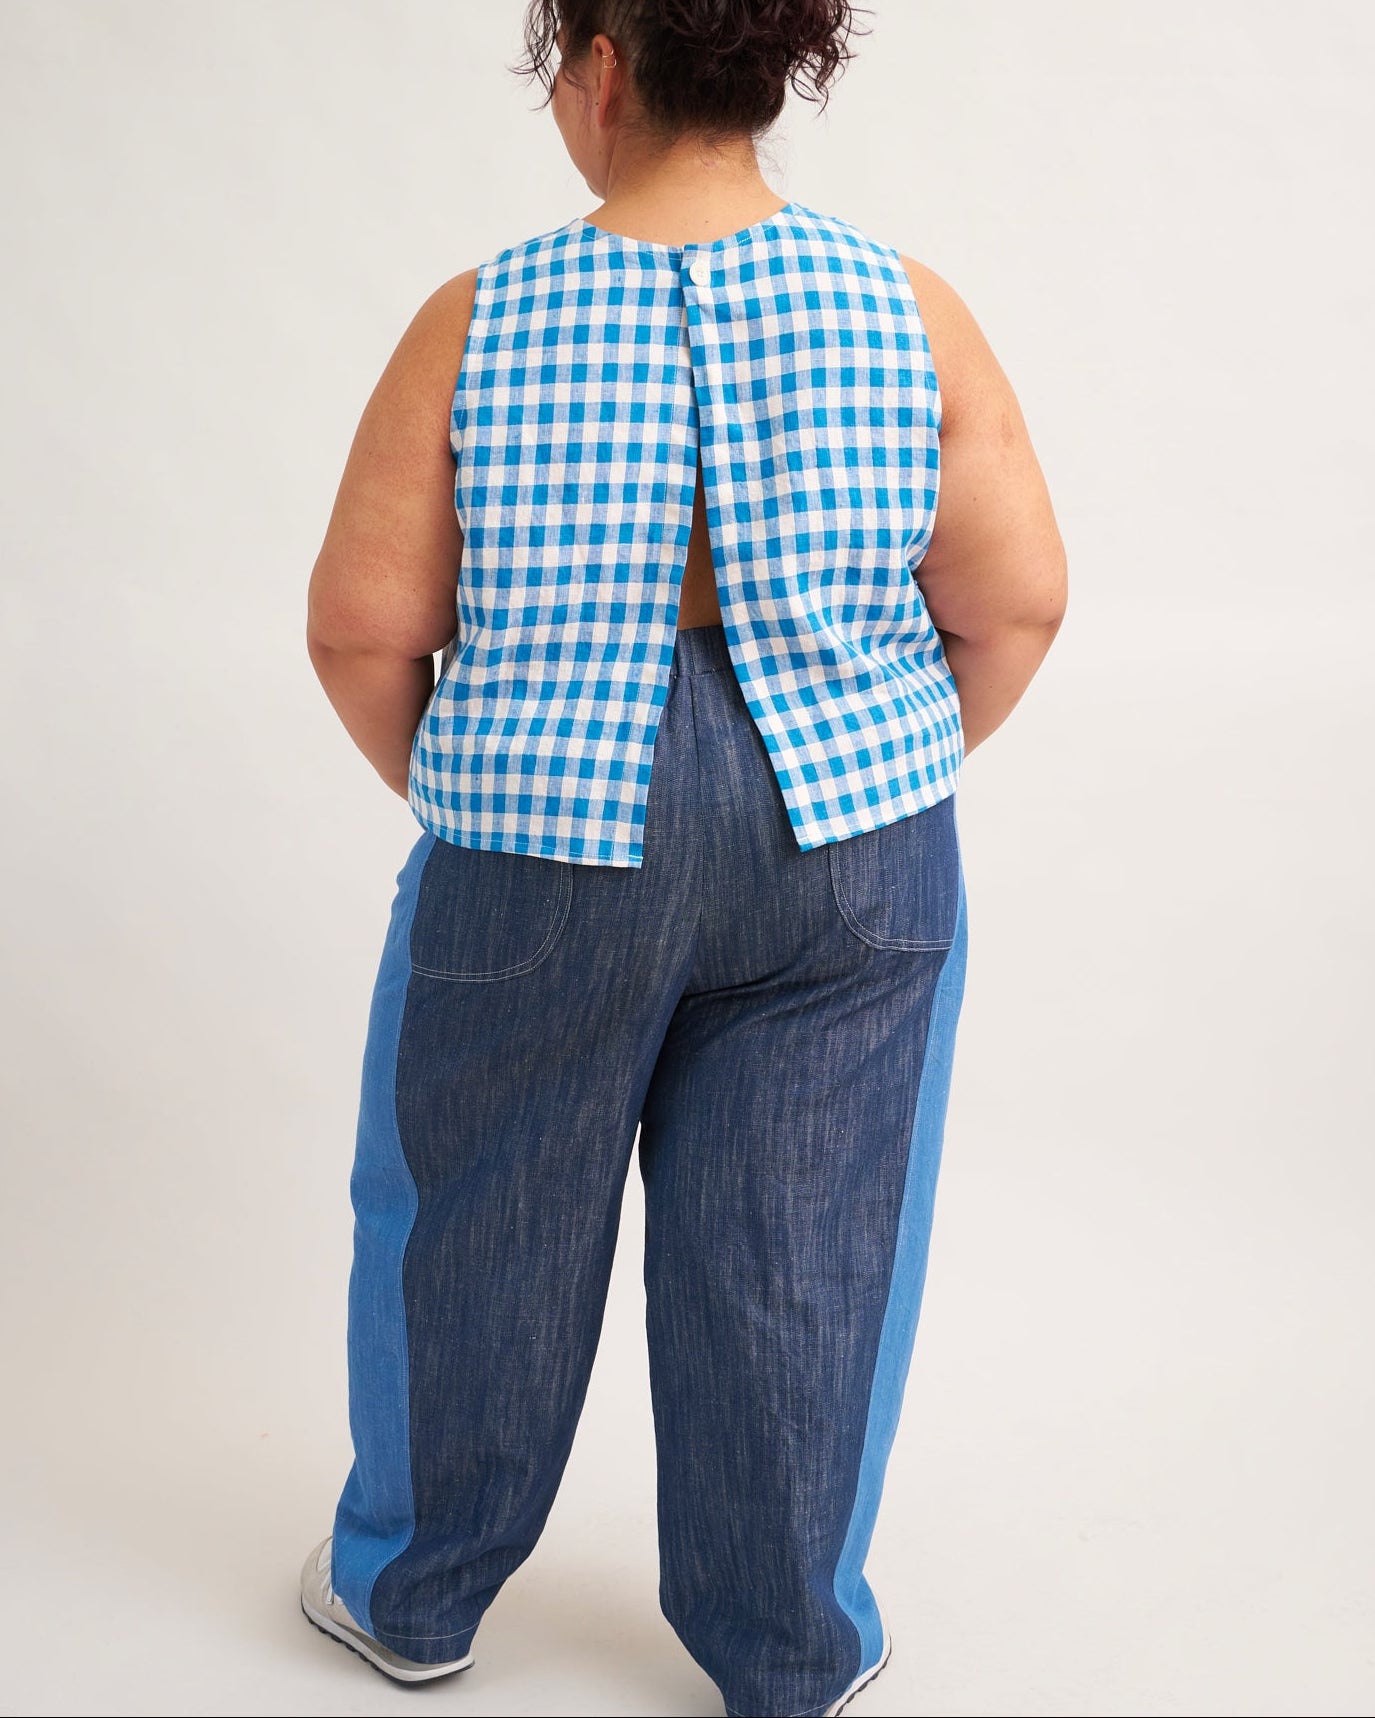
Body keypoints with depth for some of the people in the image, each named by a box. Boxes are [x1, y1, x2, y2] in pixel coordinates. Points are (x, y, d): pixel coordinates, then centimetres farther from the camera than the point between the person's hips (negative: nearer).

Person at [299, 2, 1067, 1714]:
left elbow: (360, 627, -9)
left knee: (478, 1221, 18)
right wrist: (894, 775, 9)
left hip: (546, 851, -1)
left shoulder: (481, 324, -11)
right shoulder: (904, 308, -7)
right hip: (847, 861, 2)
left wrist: (447, 787, 9)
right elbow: (1015, 601, -6)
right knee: (797, 1252, 14)